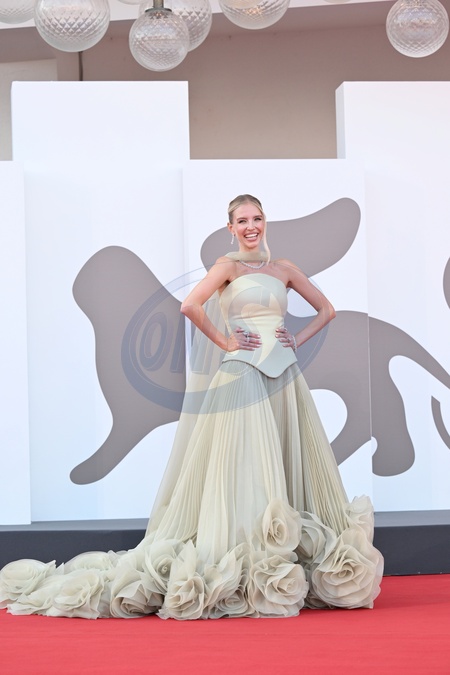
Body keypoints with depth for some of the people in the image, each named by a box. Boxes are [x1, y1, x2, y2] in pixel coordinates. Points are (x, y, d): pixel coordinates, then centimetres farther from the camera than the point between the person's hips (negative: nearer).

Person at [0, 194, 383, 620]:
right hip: (243, 373, -5)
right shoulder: (228, 266, 1)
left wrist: (298, 341, 8)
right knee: (242, 465, -8)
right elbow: (191, 305, -15)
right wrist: (225, 342, -9)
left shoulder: (284, 269, 15)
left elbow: (326, 309, 22)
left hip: (284, 375, 5)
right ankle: (237, 566, -5)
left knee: (287, 463, 3)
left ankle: (282, 565, 10)